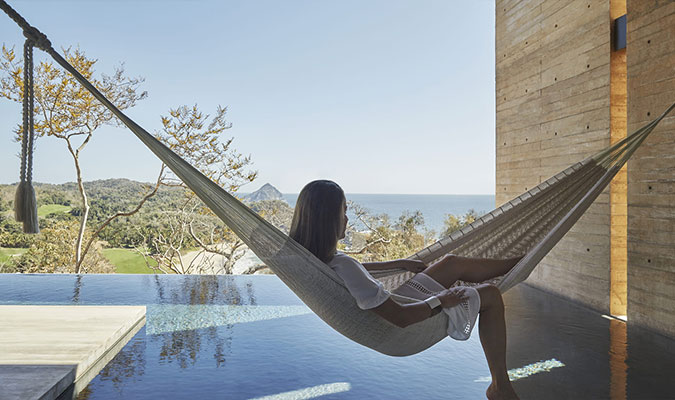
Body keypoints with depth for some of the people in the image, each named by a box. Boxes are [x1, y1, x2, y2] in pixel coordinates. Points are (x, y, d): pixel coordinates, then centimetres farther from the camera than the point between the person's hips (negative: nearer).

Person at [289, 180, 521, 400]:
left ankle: (514, 263, 41)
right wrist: (440, 301, -16)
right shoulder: (343, 267, -39)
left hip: (391, 305, 9)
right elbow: (400, 318, -34)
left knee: (453, 263, 17)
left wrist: (400, 263, 18)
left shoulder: (311, 257, -9)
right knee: (491, 295, 3)